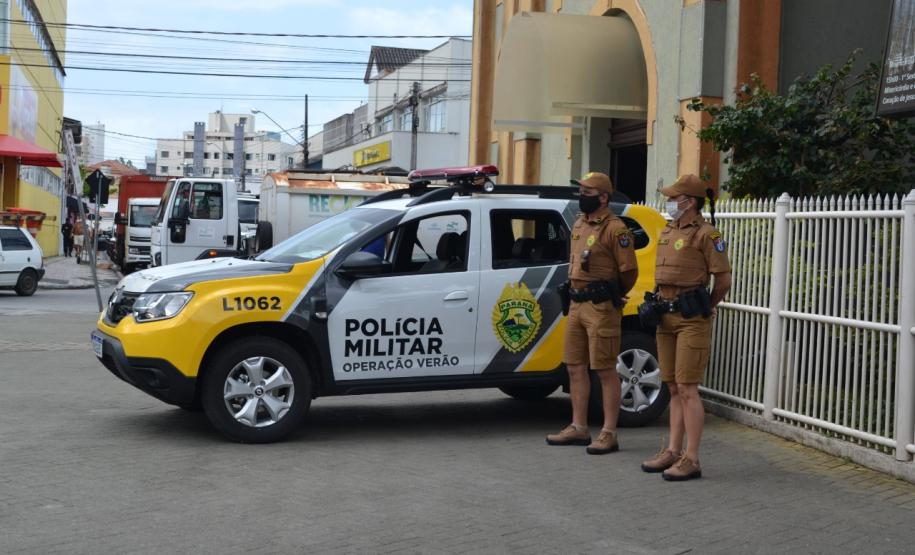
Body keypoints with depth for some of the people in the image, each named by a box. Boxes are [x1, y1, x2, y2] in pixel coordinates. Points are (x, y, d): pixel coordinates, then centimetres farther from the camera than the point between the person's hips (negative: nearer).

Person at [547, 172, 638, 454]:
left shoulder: (614, 229, -12)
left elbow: (629, 270, -10)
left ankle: (609, 434, 2)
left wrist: (613, 296, 5)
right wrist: (577, 292, 16)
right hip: (576, 304, 9)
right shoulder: (579, 224, 14)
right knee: (575, 368, 12)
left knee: (605, 371, -3)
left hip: (601, 307, -9)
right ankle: (579, 428, 21)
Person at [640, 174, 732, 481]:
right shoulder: (667, 232, 15)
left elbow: (724, 280, -10)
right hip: (666, 317, 8)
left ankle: (691, 460, -4)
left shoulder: (706, 234, -10)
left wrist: (706, 308, 1)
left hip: (691, 319, -8)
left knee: (687, 389, -8)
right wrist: (658, 304, 11)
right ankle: (673, 451, 18)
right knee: (674, 389, 12)